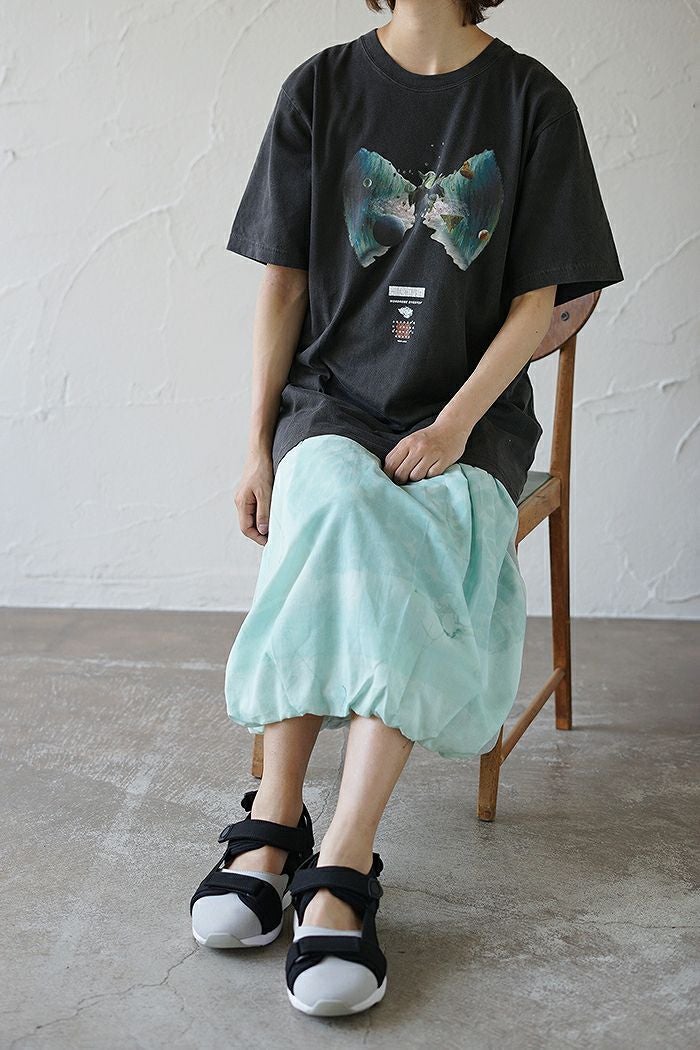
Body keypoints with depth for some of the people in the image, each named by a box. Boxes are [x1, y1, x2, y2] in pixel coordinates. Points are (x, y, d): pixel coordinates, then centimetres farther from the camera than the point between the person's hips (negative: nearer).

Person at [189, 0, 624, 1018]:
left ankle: (341, 868, -35)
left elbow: (535, 301, 1)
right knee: (334, 501, -33)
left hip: (468, 411, 0)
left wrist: (454, 425, -13)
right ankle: (275, 822, -28)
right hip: (333, 395, 1)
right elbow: (282, 283, 6)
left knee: (434, 535, -32)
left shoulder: (532, 100, 4)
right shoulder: (320, 87, 7)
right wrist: (258, 445, -3)